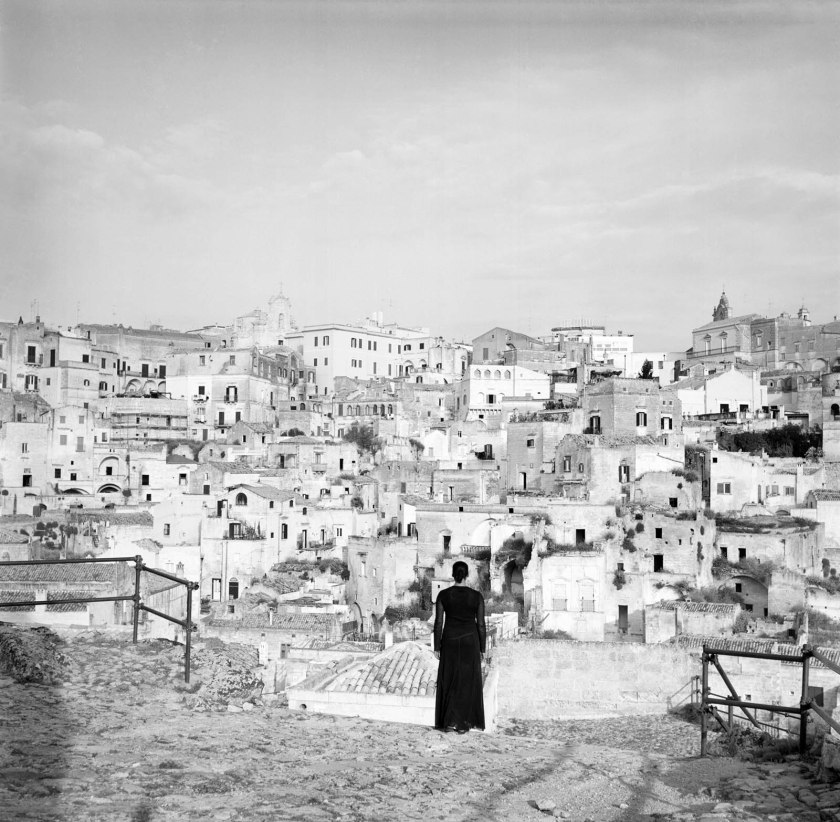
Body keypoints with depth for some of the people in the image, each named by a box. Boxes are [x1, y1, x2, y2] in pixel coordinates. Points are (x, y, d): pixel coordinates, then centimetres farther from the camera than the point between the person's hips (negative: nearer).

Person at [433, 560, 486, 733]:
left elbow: (438, 623, -5)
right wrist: (482, 648, 5)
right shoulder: (477, 596, -7)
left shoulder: (443, 595, -7)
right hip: (470, 641, -1)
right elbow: (481, 625, -4)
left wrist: (437, 647, 3)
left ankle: (448, 721, 9)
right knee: (467, 682, 8)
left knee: (449, 681, 11)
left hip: (450, 641, 1)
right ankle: (463, 723, 7)